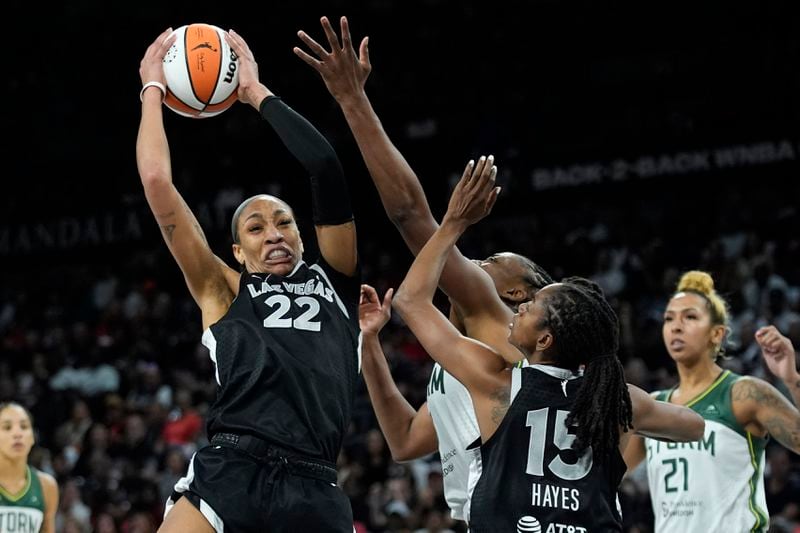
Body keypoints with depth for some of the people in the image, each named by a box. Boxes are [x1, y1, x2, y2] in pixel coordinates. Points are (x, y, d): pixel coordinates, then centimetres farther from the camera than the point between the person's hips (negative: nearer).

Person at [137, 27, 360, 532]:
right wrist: (153, 88, 23)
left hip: (313, 490, 2)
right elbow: (158, 184, 13)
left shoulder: (335, 280, 21)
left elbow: (330, 171, 13)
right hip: (228, 473, -2)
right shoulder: (224, 293, 18)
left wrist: (257, 92, 20)